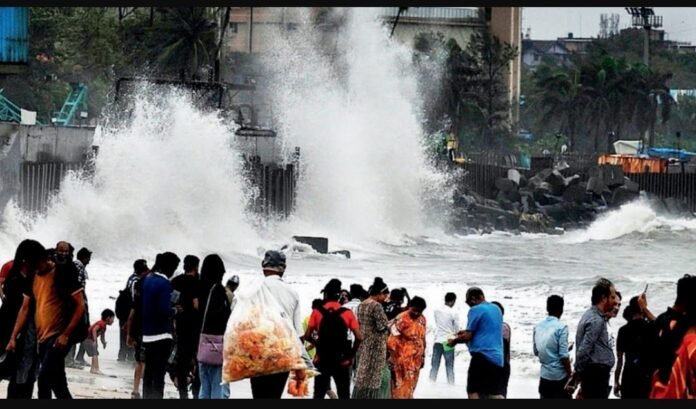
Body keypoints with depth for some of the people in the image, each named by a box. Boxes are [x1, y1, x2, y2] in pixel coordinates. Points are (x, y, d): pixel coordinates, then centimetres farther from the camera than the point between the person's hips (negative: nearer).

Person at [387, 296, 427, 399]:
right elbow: (392, 342, -18)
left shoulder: (422, 319, 6)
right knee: (401, 386, -6)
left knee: (411, 386, 13)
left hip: (416, 359, 7)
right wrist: (393, 359, -20)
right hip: (403, 359, -7)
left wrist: (423, 356, 18)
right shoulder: (401, 319, -16)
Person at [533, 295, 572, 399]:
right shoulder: (561, 327, -13)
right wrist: (570, 373, -7)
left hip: (544, 375, 6)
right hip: (560, 376, -6)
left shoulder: (538, 327, 5)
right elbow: (563, 355, -15)